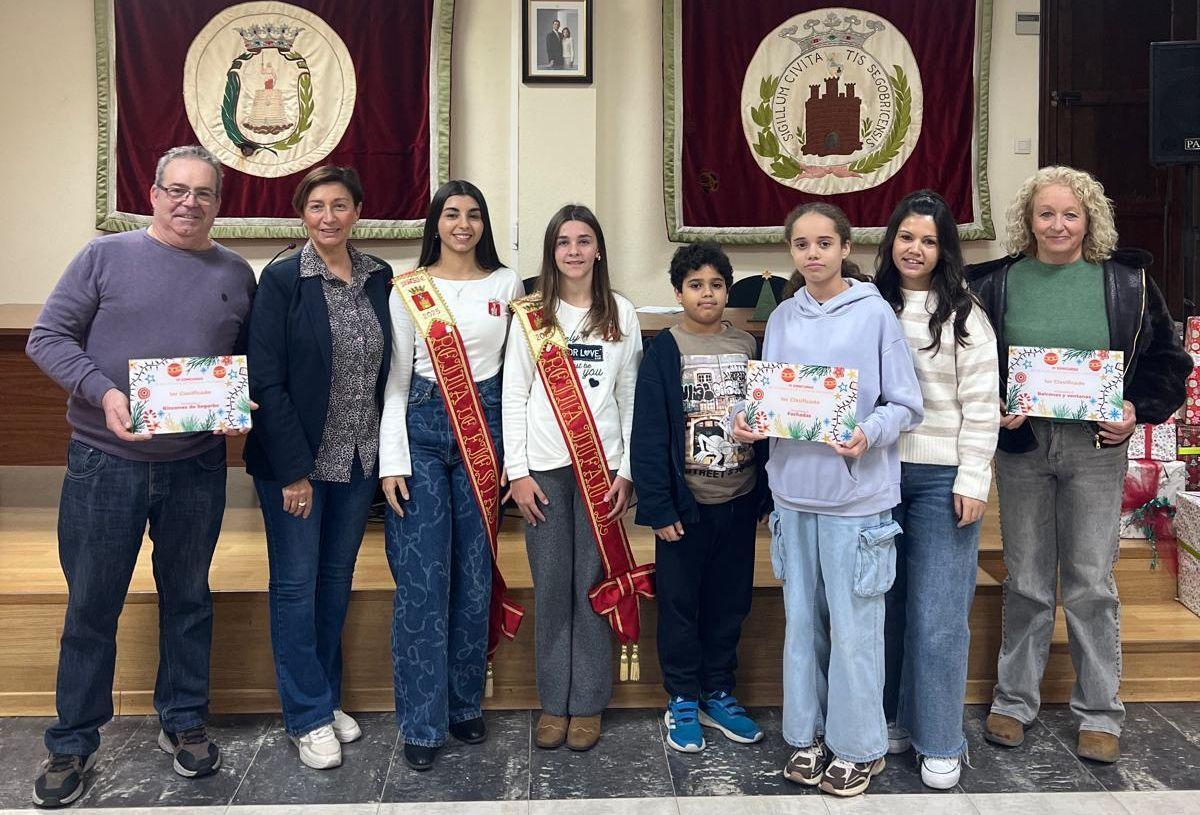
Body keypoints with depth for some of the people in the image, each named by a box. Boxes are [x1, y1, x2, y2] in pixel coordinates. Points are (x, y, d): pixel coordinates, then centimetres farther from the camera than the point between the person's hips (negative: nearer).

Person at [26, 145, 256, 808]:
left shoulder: (236, 275, 8)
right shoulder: (107, 255, 0)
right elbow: (47, 337, -3)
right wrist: (101, 391, -18)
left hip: (196, 467, 2)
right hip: (105, 462, -2)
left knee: (188, 599, 13)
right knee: (91, 605, 7)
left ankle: (184, 722, 30)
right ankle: (72, 742, 22)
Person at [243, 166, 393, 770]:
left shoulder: (379, 278, 4)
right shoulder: (282, 280, -9)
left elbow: (388, 369, 7)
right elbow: (265, 381, -12)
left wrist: (386, 453, 1)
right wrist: (293, 469, -15)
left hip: (359, 458, 5)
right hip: (295, 459, -4)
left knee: (337, 580, 15)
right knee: (296, 584, 4)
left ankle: (326, 698, 30)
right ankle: (308, 718, 17)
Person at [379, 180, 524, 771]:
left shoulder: (507, 284, 7)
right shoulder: (408, 289, 3)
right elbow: (394, 378, 2)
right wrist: (392, 462, -6)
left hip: (486, 428, 2)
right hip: (422, 428, -1)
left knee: (475, 575, 6)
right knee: (421, 580, -4)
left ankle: (466, 705, 22)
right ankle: (422, 723, 7)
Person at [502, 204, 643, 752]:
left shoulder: (621, 313, 6)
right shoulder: (529, 314, 4)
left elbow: (630, 398, 6)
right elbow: (513, 397, 2)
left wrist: (627, 471, 0)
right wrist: (517, 471, -4)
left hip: (602, 465, 0)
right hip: (544, 468, 0)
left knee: (592, 587, 3)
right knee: (550, 589, 4)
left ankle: (588, 705, 16)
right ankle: (554, 703, 18)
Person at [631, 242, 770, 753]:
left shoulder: (748, 347, 6)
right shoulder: (664, 351, -6)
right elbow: (649, 434, -9)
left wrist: (765, 494, 3)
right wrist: (657, 507, -14)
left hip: (740, 500, 4)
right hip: (686, 503, -3)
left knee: (730, 603, 13)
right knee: (680, 604, 7)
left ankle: (719, 695, 28)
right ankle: (683, 699, 22)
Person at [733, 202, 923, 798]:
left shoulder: (875, 313, -5)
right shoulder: (781, 318, 8)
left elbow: (905, 406, -4)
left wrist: (868, 435, -22)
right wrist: (747, 421, -6)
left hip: (856, 495, -4)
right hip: (794, 490, 5)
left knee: (853, 626, 2)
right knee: (802, 621, 14)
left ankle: (858, 747, 20)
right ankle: (808, 736, 29)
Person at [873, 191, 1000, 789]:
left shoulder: (964, 316, -1)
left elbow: (980, 407, -4)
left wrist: (972, 483, -9)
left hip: (941, 478, -3)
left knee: (937, 616, -1)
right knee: (884, 606, 11)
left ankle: (940, 743, 13)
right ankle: (892, 719, 27)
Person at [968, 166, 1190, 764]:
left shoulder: (1126, 280, 1)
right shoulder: (996, 283, 1)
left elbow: (1169, 360, 6)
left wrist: (1139, 410, -9)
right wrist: (992, 409, -11)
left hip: (1096, 451, 0)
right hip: (1020, 447, 1)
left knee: (1092, 584, 4)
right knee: (1025, 582, 9)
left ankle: (1099, 713, 19)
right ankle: (1014, 702, 24)